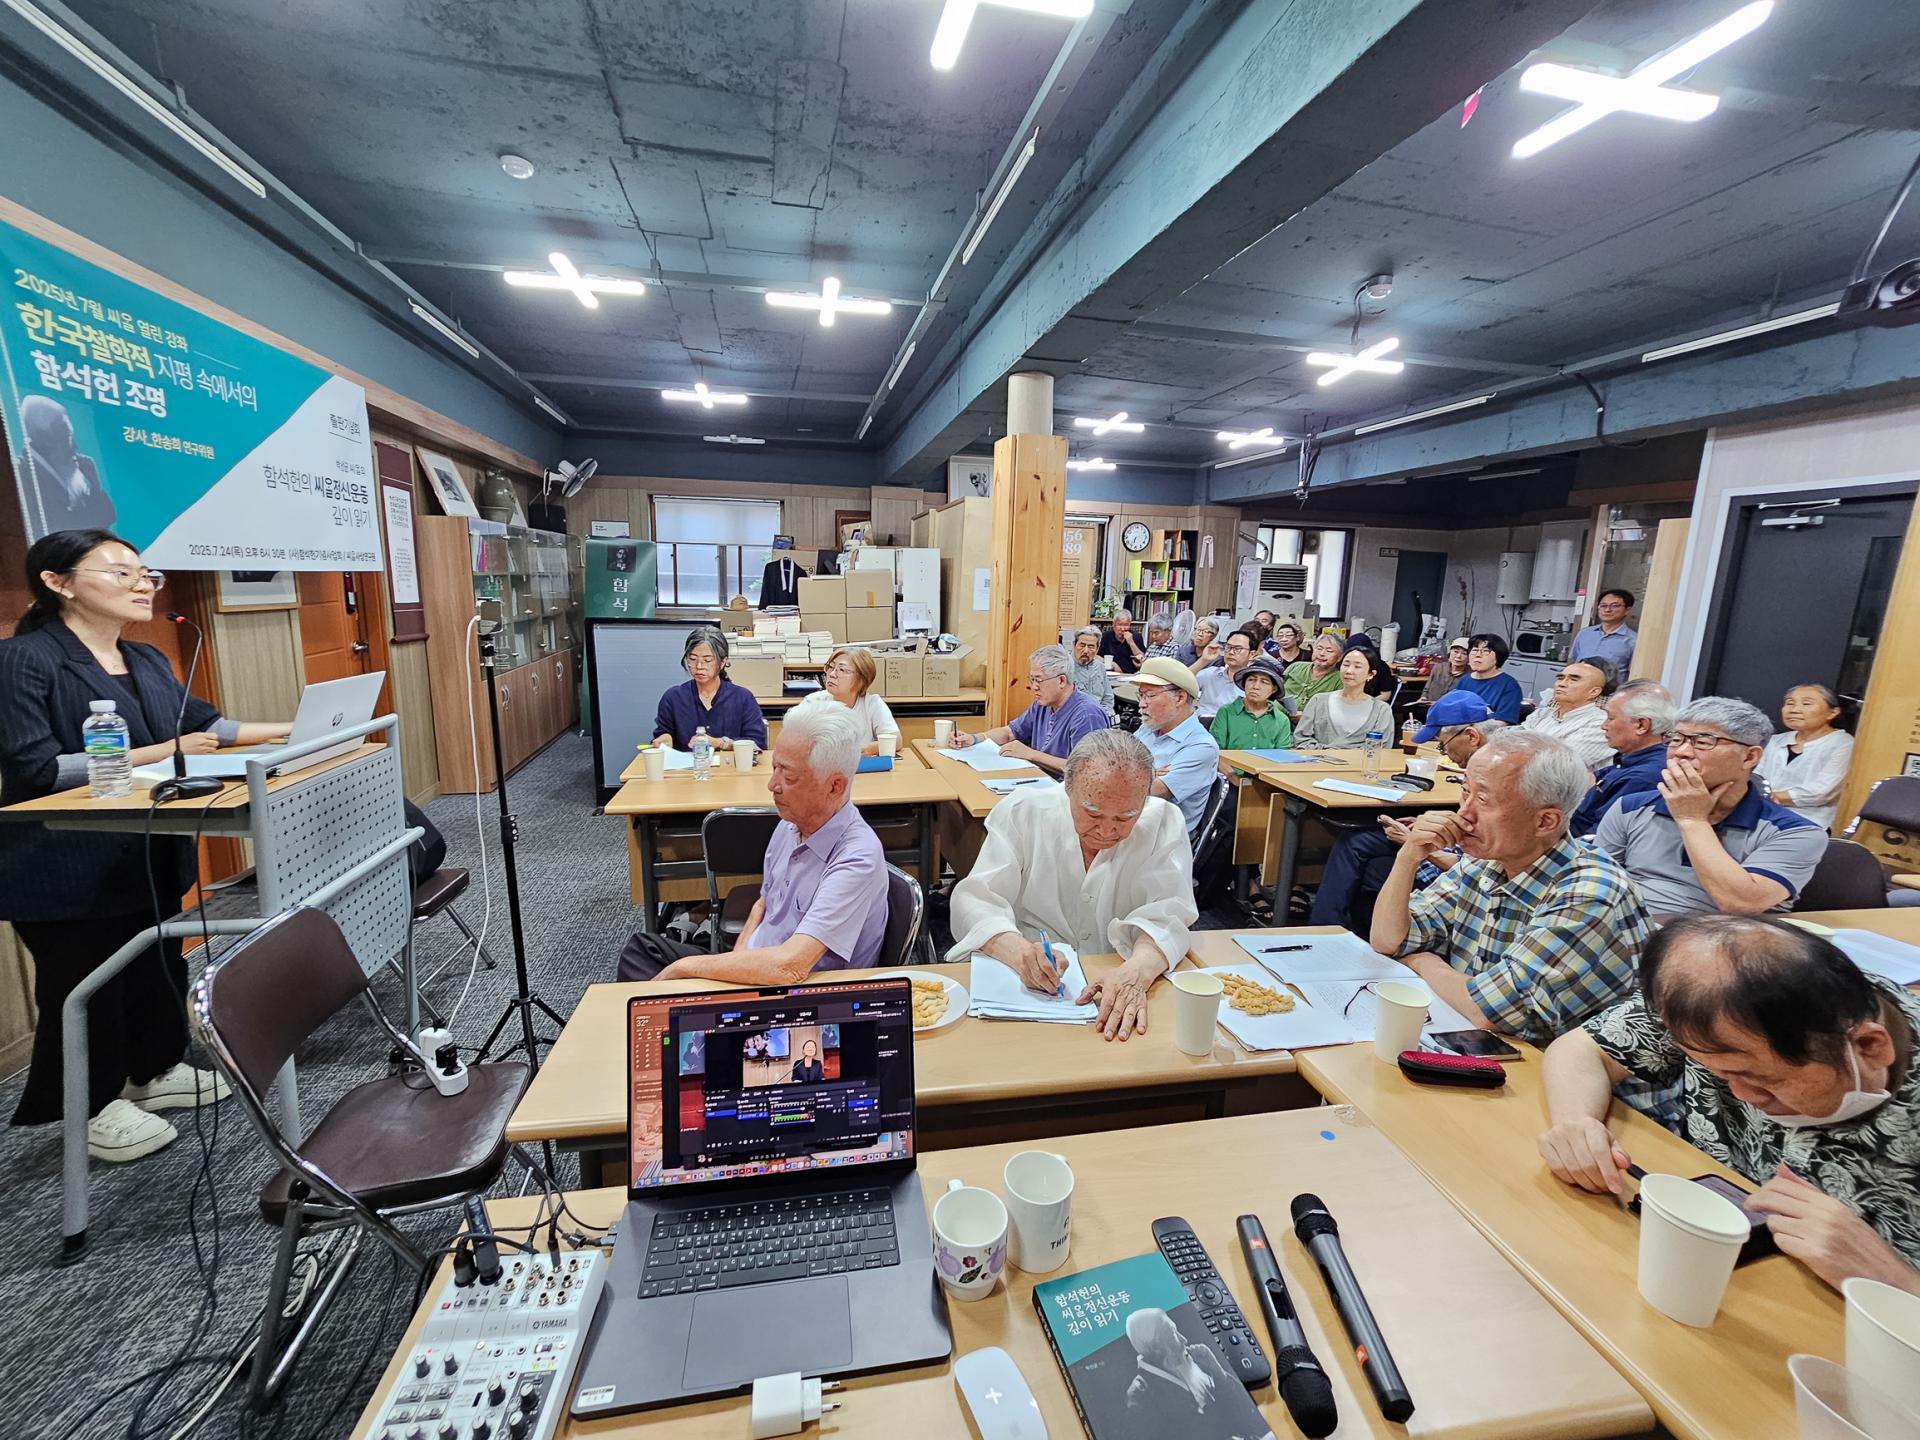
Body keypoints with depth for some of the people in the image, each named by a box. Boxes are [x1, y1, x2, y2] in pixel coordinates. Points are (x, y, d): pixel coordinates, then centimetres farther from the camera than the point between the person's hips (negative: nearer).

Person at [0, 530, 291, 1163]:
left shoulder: (147, 661, 8)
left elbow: (199, 721, 18)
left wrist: (292, 730, 9)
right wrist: (158, 753, -24)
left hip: (150, 855, 7)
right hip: (69, 867, -7)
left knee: (159, 966, 18)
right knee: (83, 986, 7)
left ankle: (154, 1072, 36)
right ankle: (93, 1107, 25)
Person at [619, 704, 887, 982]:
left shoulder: (858, 859, -28)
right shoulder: (791, 824, 0)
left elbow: (788, 966, -35)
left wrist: (686, 967, -21)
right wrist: (736, 960, -3)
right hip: (757, 971, 8)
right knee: (642, 946, -1)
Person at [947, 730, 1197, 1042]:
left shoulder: (1164, 823, -6)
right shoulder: (1022, 812, -8)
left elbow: (1166, 915, -14)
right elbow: (974, 899, -12)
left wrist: (1137, 971, -36)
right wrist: (1020, 952, -32)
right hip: (1023, 984, 0)